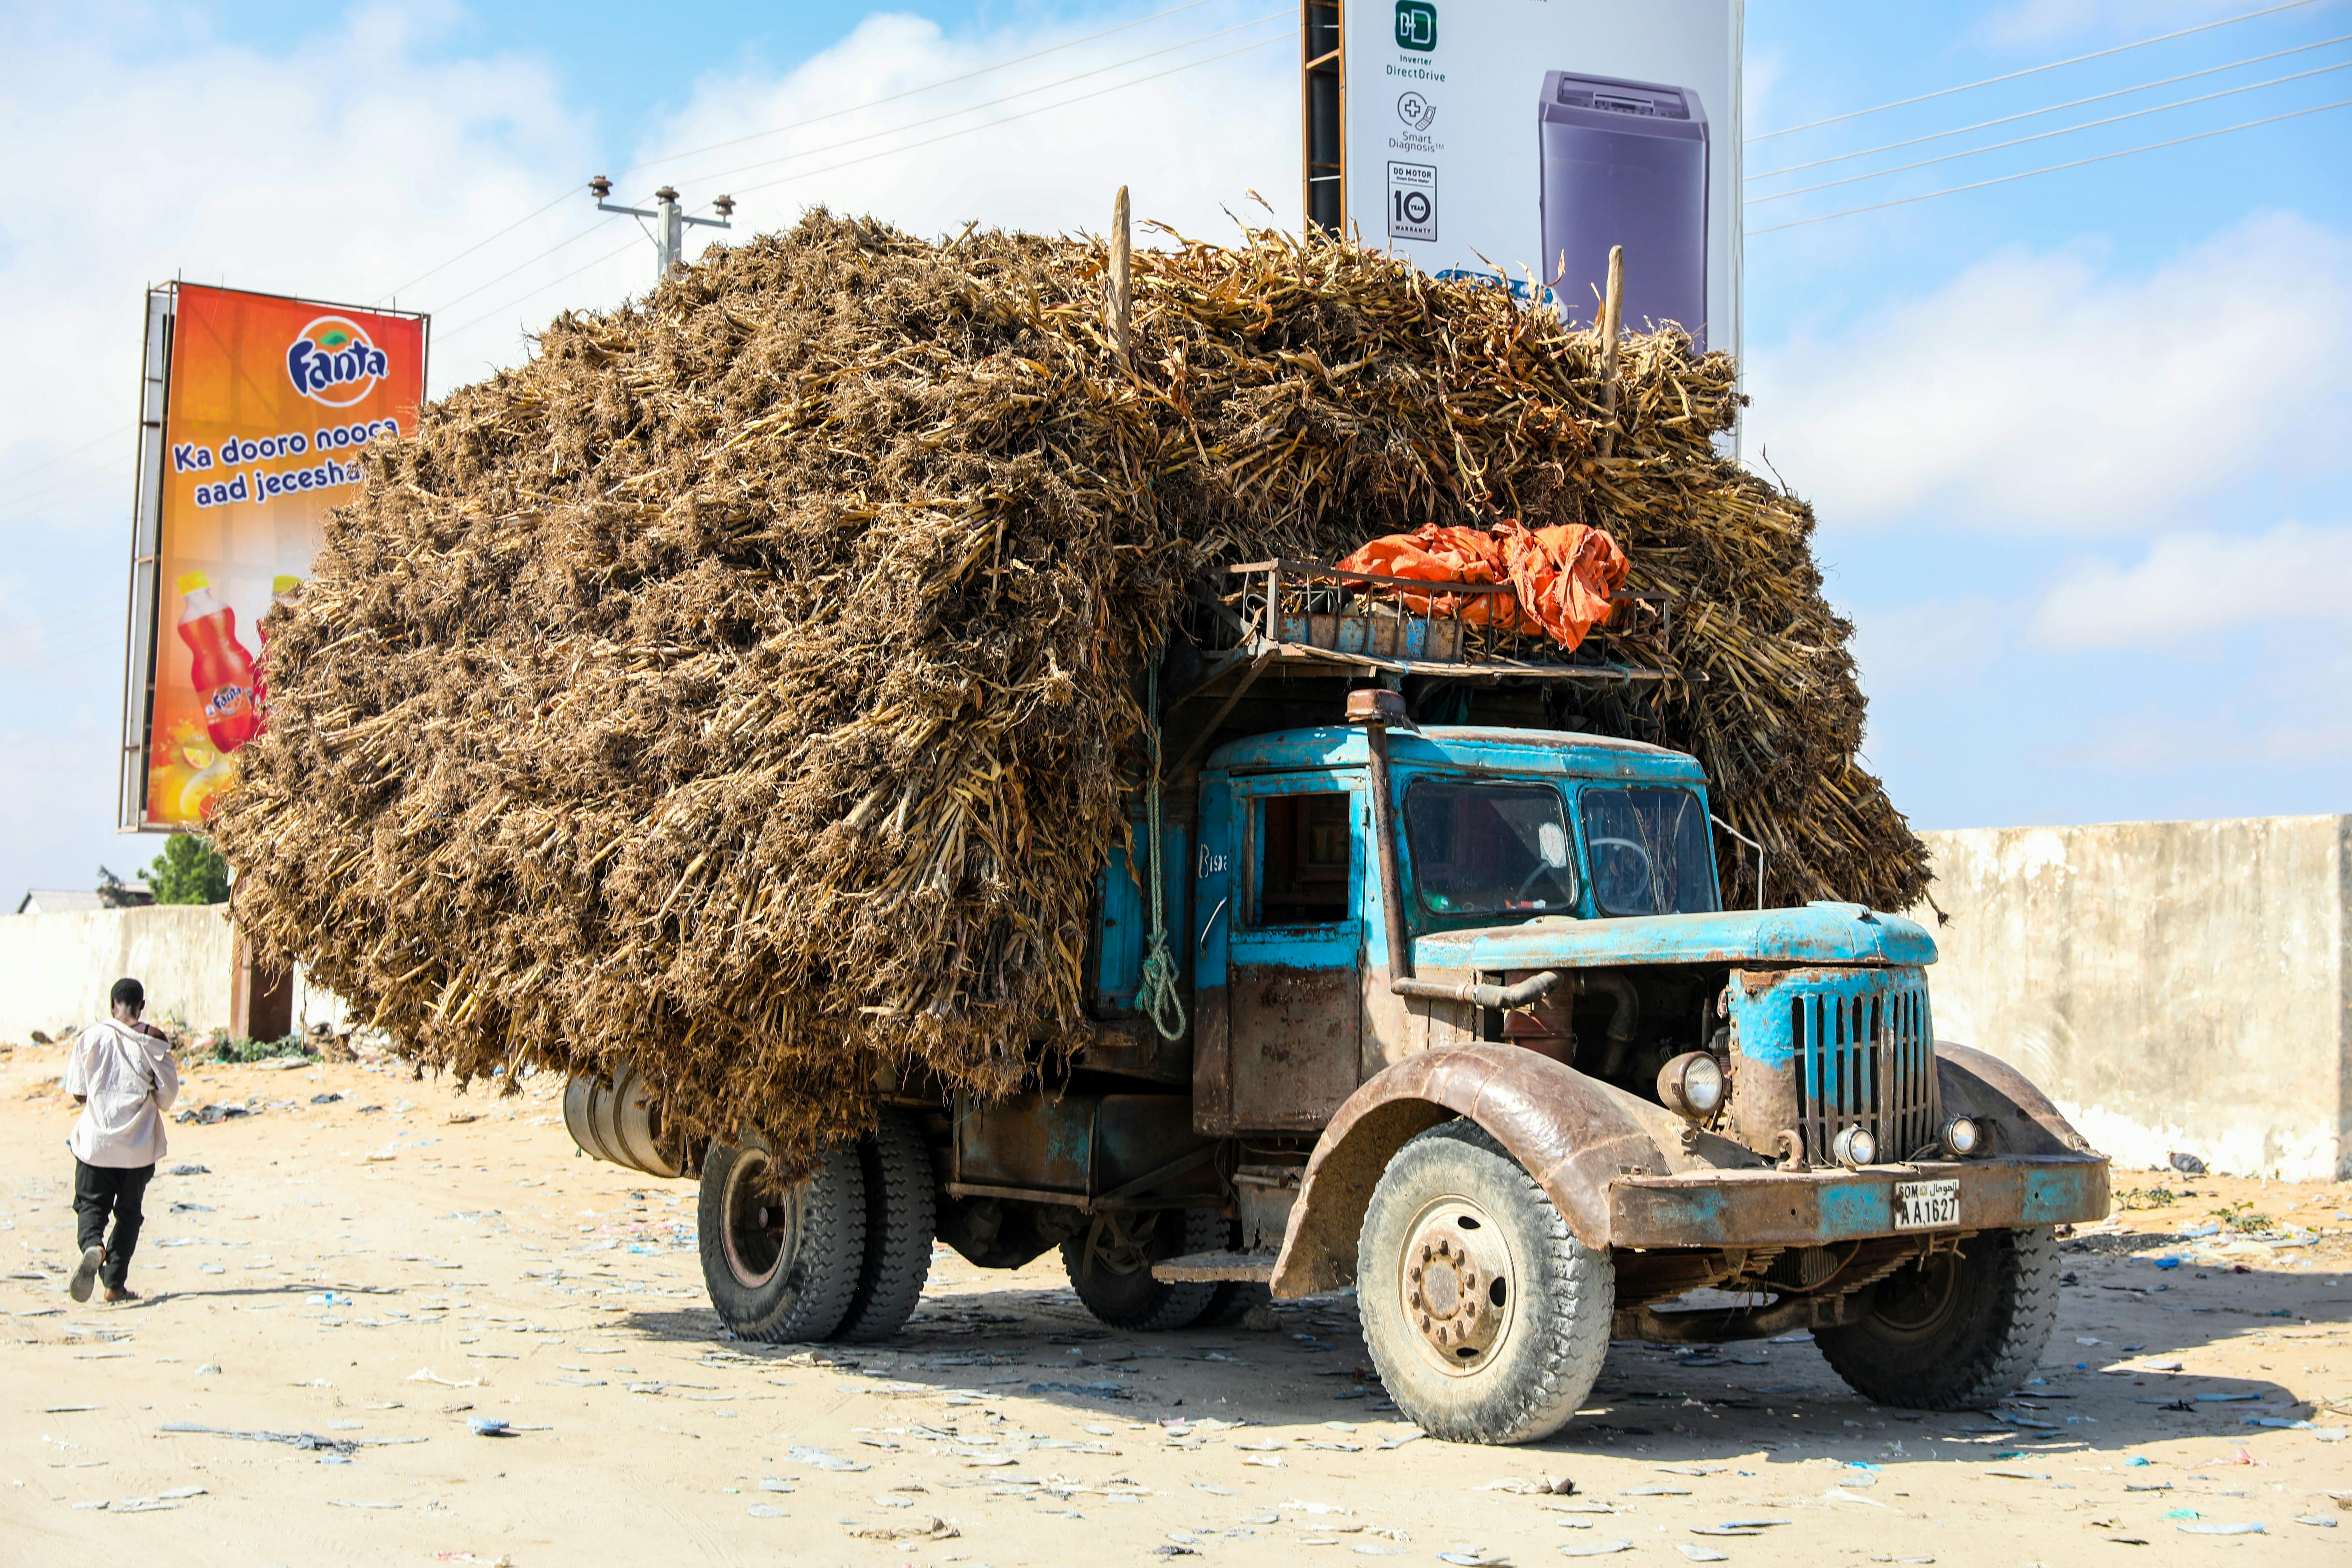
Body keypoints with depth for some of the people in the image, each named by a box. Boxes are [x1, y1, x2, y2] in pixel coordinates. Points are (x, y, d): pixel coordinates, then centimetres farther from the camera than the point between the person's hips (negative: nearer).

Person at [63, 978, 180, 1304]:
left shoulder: (91, 1038, -2)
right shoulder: (154, 1040, -4)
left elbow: (77, 1093, 1)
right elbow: (168, 1093, -4)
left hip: (96, 1139, 0)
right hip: (139, 1142, 0)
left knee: (91, 1204, 8)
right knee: (129, 1211, 11)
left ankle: (93, 1246, -24)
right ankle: (115, 1284, 9)